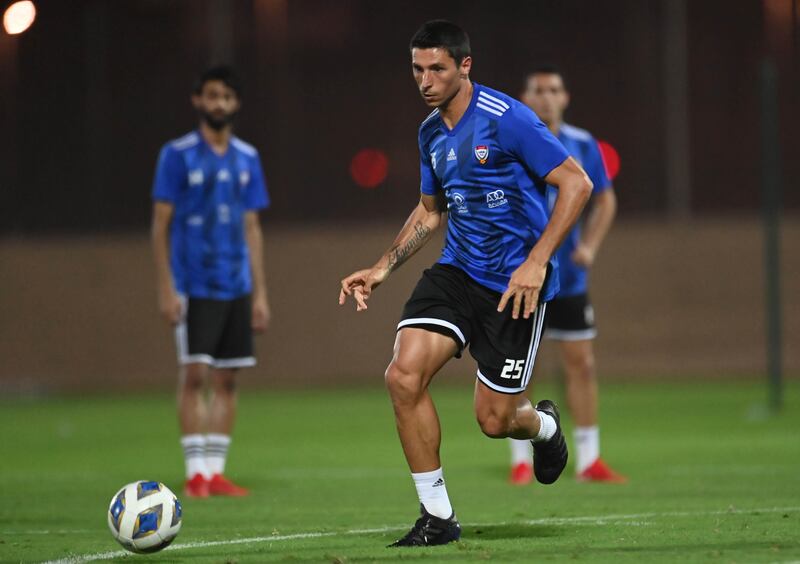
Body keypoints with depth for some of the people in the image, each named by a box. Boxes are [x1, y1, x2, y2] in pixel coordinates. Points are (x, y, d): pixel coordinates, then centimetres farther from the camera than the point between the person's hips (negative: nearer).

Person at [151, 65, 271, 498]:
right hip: (193, 284, -4)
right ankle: (196, 471, -4)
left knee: (226, 380, 3)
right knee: (195, 374, -8)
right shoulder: (178, 155, -2)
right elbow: (161, 224, -3)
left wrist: (260, 293, 10)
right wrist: (166, 289, -10)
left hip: (237, 286, 4)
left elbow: (251, 227, 15)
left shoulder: (246, 158, 11)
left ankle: (215, 471, 7)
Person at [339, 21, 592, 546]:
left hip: (514, 284, -6)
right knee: (404, 374, -17)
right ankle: (437, 517, -6)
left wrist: (536, 263, -22)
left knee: (494, 419, -3)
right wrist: (383, 268, 11)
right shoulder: (431, 133, 8)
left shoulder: (507, 119, -16)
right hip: (457, 270, 6)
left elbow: (577, 184, -16)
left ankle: (544, 425, 38)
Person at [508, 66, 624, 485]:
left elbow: (605, 200, 13)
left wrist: (590, 246, -1)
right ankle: (521, 461, 8)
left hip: (568, 275, 2)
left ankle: (588, 460, 9)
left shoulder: (583, 146, 3)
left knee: (581, 363, 2)